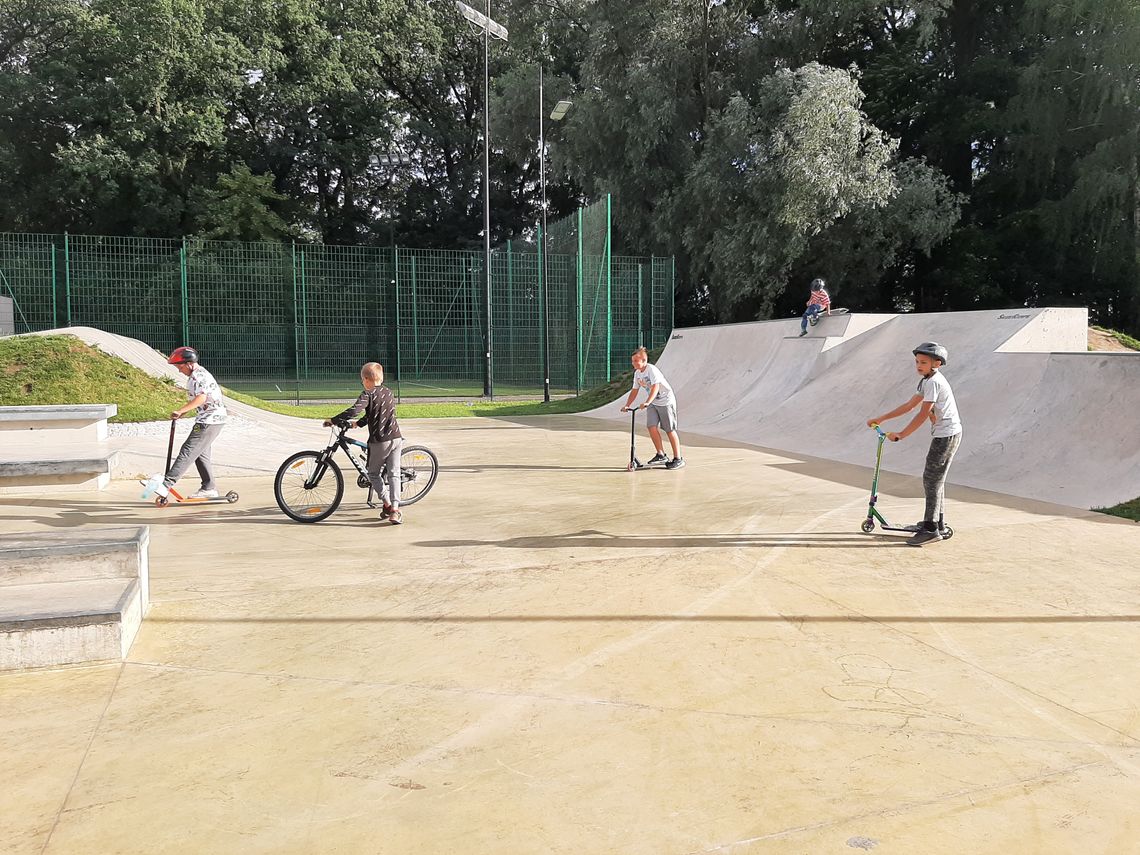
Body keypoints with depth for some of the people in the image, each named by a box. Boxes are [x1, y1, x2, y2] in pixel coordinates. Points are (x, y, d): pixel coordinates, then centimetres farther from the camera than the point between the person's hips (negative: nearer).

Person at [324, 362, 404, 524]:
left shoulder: (368, 394, -8)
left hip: (379, 441, -5)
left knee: (373, 473, 13)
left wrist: (332, 420, -15)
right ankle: (395, 510, -6)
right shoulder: (389, 392, 14)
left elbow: (353, 411, -23)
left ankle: (387, 504, 7)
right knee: (394, 474, 4)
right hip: (396, 438, 5)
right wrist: (358, 424, 32)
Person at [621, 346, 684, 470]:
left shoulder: (652, 370, -21)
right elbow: (634, 391, 12)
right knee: (652, 427, -9)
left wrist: (647, 402, -44)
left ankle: (678, 459, 6)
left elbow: (655, 387, -33)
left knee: (670, 430, -3)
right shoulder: (637, 373, 4)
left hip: (666, 401, -7)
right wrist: (627, 405, 3)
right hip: (653, 403, 7)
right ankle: (661, 455, 4)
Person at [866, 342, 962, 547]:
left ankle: (931, 528, -9)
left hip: (947, 435, -10)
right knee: (936, 478, 18)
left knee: (931, 479, -10)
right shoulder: (927, 381, 14)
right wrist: (880, 419, 16)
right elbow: (909, 405, 18)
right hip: (945, 434, 10)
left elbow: (923, 415, -21)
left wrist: (901, 435, -17)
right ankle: (936, 521, 28)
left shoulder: (933, 382, -18)